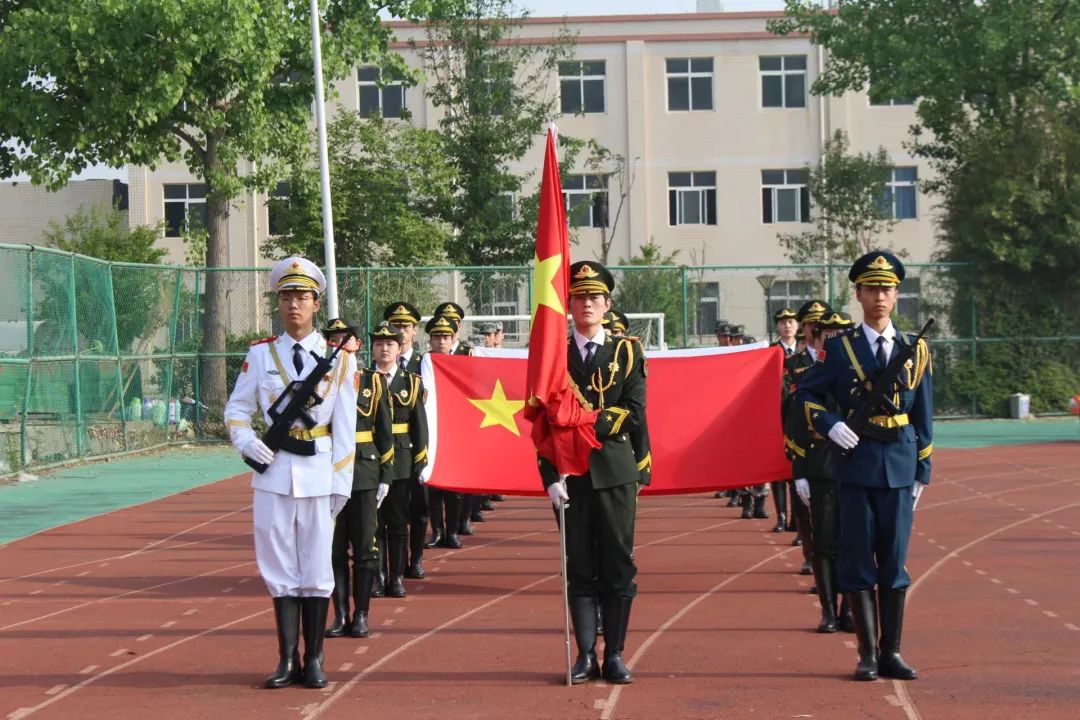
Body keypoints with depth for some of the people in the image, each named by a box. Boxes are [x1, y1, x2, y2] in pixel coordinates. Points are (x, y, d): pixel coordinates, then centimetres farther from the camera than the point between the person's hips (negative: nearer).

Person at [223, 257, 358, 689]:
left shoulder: (338, 358, 2)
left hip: (319, 474, -1)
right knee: (280, 568, 4)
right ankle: (288, 659, 10)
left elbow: (345, 426, 1)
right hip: (274, 472, 1)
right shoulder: (260, 355, 6)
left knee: (316, 568, 3)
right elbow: (237, 409, 11)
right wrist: (246, 441, -10)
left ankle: (313, 660, 11)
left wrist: (342, 482, -4)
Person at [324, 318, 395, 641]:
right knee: (334, 547, 3)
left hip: (364, 473, 0)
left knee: (364, 546, 2)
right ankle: (341, 615, 10)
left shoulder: (373, 381, 6)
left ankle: (361, 615, 9)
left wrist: (385, 475, 2)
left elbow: (384, 432, 7)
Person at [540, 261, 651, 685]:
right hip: (571, 474, 0)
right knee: (579, 568, 3)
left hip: (616, 471, 0)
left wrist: (585, 423, -7)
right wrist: (551, 476, -7)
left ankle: (614, 655, 7)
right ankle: (586, 655, 8)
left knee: (618, 566, 1)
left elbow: (634, 415, 1)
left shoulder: (627, 352, 6)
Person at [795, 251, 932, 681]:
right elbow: (805, 394, 7)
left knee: (894, 561, 5)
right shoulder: (840, 348, 2)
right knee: (858, 562, 0)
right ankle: (868, 654, 6)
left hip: (899, 468, 2)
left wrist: (923, 472, 7)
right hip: (856, 465, -2)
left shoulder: (915, 351, 8)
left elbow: (923, 416, 10)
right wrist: (830, 424, -11)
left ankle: (891, 652, 11)